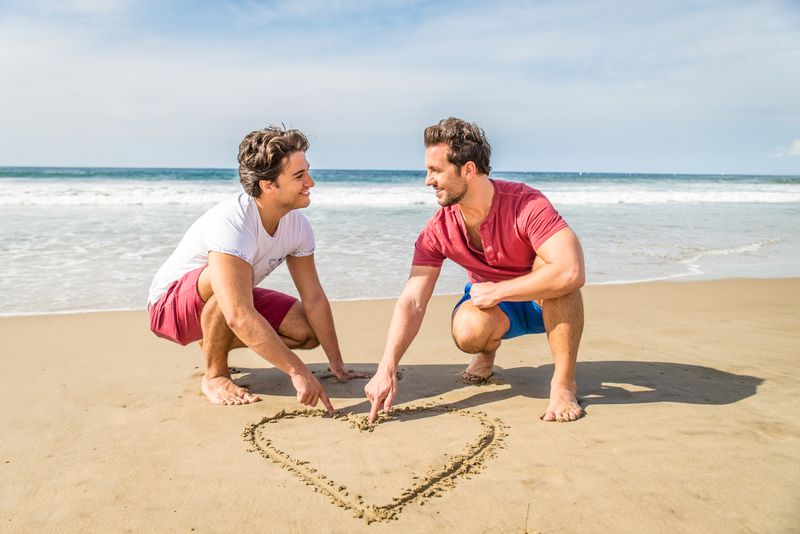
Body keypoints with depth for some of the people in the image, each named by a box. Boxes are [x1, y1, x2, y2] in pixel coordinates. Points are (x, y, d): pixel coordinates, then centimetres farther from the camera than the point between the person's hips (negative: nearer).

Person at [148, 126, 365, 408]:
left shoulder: (298, 226, -14)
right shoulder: (230, 224, -37)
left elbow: (315, 300, -7)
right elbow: (239, 317, -43)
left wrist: (338, 366, -7)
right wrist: (297, 371, -41)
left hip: (231, 300, 7)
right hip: (171, 305, -7)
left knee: (308, 331, -7)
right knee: (231, 275, -38)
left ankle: (214, 344, 14)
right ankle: (214, 376, -15)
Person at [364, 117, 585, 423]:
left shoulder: (526, 205, -30)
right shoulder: (438, 230, -17)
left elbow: (571, 272, -42)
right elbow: (411, 302, -20)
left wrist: (495, 291, -32)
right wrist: (387, 369, -32)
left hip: (544, 304, -2)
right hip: (493, 306, 2)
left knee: (549, 264, -36)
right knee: (467, 331, -33)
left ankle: (563, 383, -22)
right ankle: (488, 348, 7)